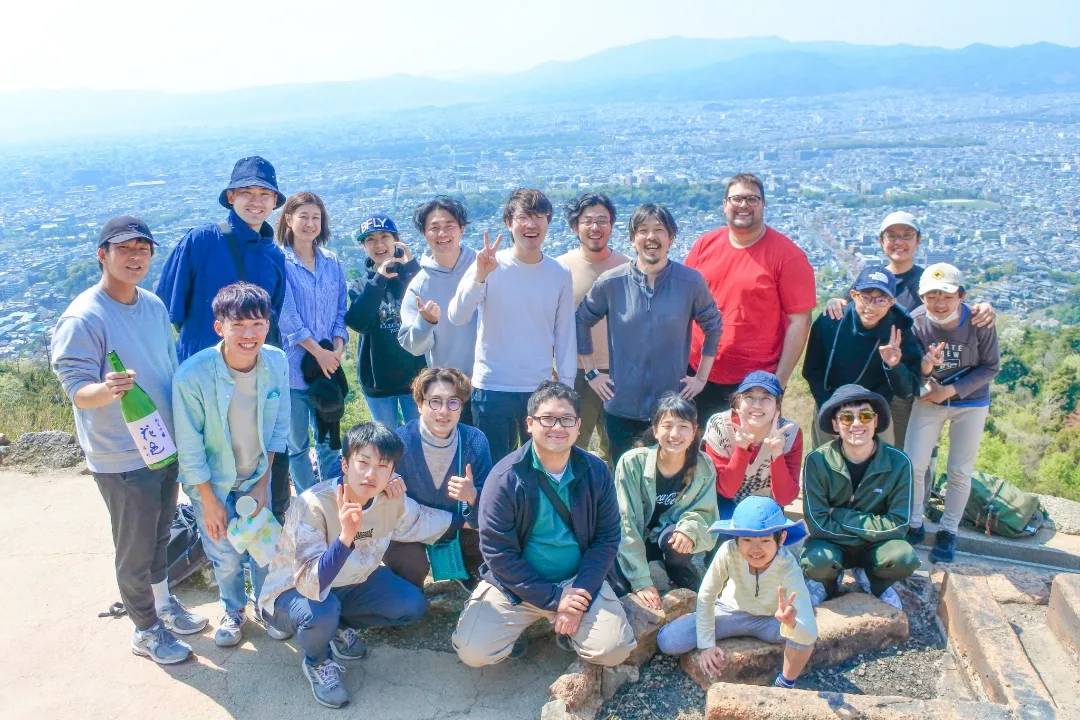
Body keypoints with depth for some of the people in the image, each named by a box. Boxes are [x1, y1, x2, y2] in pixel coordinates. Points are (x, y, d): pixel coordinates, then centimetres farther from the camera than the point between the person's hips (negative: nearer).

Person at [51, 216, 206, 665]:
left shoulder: (154, 305, 3)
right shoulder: (83, 318, -19)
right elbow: (77, 389, -21)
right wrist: (107, 390, -43)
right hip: (121, 459, -7)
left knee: (160, 535, 23)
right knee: (135, 548, 8)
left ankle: (164, 606, 44)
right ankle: (146, 631, 28)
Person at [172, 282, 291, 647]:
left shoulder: (277, 362, -19)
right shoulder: (192, 375, -30)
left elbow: (279, 427, -6)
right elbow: (189, 446, -18)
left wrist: (263, 483, -4)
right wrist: (210, 501, -11)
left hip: (257, 476, 3)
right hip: (211, 480, -2)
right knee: (227, 556, 8)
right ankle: (233, 610, 39)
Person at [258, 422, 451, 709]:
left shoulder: (392, 500, -16)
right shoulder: (313, 504, -33)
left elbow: (423, 522, 4)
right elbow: (311, 585, -42)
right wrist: (345, 536, -55)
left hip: (349, 585, 6)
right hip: (294, 591, -5)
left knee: (413, 605, -10)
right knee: (321, 612, -37)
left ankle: (341, 626, 14)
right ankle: (316, 662, -1)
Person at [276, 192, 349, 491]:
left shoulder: (331, 262, 10)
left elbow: (340, 310, 11)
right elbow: (287, 315, -12)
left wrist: (338, 348, -4)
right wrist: (318, 352, -13)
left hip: (328, 365, 4)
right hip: (293, 366, -4)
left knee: (328, 440, 11)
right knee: (297, 443, 7)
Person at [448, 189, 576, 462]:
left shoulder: (559, 275, 1)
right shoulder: (490, 265, -7)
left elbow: (565, 335, 6)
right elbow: (457, 317, -17)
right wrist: (479, 276, -31)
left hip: (540, 389, 2)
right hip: (491, 388, -2)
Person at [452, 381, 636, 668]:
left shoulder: (596, 471, -6)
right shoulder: (505, 477, -16)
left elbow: (607, 538, -3)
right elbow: (498, 551, -15)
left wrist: (579, 592, -16)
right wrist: (553, 599, -17)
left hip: (578, 581, 2)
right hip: (516, 582, -1)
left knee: (614, 650, -18)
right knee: (473, 652, -18)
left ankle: (568, 626, 15)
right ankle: (520, 623, 15)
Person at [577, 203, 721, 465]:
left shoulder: (691, 282, -6)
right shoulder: (611, 282, -5)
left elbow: (713, 326, 8)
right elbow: (581, 321, 7)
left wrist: (701, 377, 5)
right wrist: (591, 372, 5)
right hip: (621, 408, 1)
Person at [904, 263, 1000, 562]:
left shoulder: (978, 322, -22)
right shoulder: (916, 322, -21)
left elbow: (990, 367, -9)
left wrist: (951, 390, -18)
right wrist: (923, 367, -36)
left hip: (970, 403, 0)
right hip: (929, 400, 1)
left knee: (960, 472, 7)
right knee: (912, 466, -1)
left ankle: (948, 532, 26)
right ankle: (914, 525, 21)